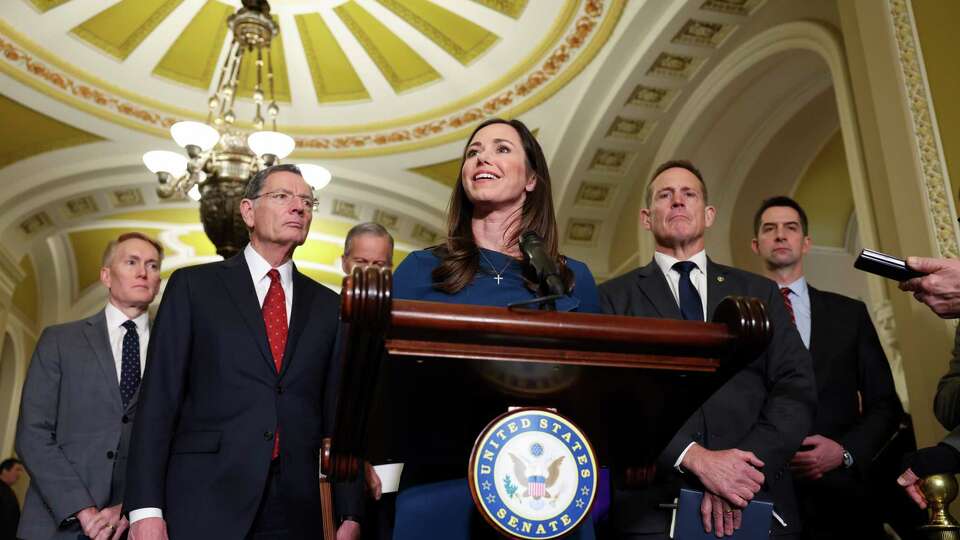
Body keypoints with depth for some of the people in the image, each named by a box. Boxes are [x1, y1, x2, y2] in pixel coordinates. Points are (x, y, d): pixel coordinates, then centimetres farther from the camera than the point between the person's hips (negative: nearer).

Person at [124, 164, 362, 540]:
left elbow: (338, 414, 8)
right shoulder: (194, 286, 3)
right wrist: (146, 508, -10)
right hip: (204, 503, -2)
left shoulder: (327, 306, 10)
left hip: (294, 510, 3)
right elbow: (159, 399, -2)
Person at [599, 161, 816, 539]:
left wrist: (744, 468, -13)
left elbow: (797, 390, 3)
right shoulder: (615, 298, 5)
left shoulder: (759, 292, 12)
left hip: (759, 504, 2)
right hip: (653, 509, -2)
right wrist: (695, 458, -18)